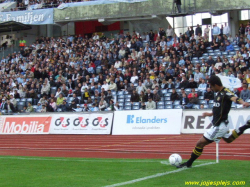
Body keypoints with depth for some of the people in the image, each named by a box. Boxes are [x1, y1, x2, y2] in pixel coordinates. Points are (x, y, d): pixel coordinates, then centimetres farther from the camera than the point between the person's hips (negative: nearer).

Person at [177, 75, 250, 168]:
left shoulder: (226, 92, -21)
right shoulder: (219, 93, 7)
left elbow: (234, 98, -42)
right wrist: (210, 114, 29)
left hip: (219, 126, -10)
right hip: (221, 124, 10)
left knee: (200, 143, -2)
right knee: (228, 139, 36)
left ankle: (189, 163, 13)